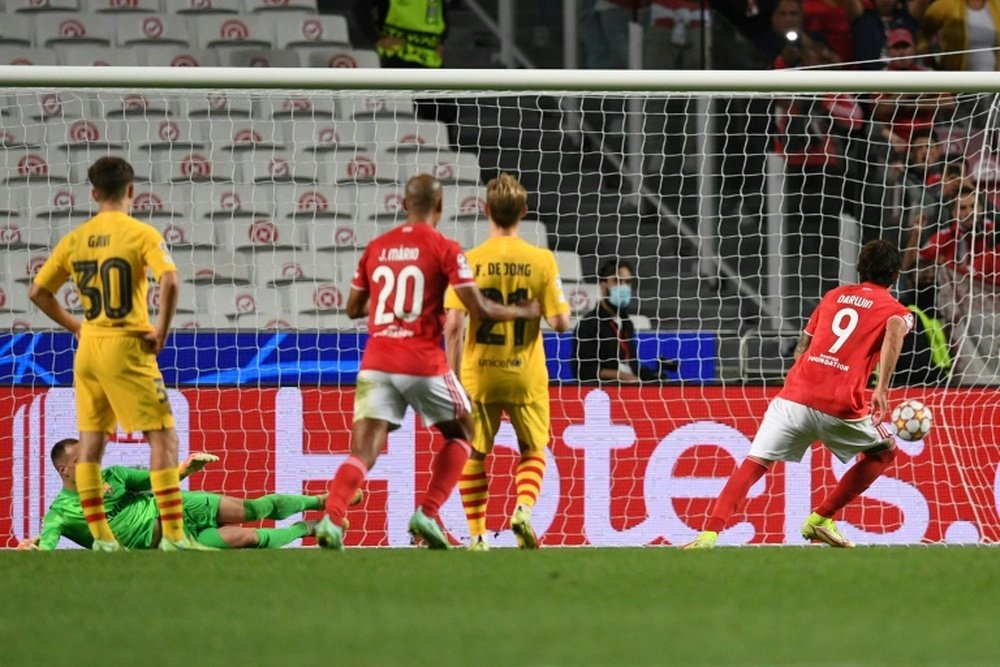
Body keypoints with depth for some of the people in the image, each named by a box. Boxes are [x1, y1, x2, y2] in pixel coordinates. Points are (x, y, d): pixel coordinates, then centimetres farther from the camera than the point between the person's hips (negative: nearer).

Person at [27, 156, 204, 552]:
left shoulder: (75, 239, 7)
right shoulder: (142, 234, -8)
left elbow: (38, 292, 11)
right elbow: (169, 281, -23)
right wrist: (162, 330, -12)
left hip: (88, 347, 6)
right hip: (128, 347, -6)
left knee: (91, 442, 10)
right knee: (162, 437, -3)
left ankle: (100, 535, 10)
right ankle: (173, 534, -10)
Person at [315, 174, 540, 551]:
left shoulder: (376, 247, 10)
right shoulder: (444, 249, -3)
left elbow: (353, 308, 19)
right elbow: (479, 310, -6)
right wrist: (521, 312, 10)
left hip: (376, 362, 3)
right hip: (423, 363, -3)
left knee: (363, 451, -2)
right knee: (460, 433, 19)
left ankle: (331, 519, -25)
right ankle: (427, 514, 5)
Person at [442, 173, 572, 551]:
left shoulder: (469, 261, -5)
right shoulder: (541, 261, -6)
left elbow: (453, 325, -9)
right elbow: (561, 322, -9)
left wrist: (452, 376, -2)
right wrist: (559, 308, 14)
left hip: (479, 375, 0)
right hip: (526, 376, 0)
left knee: (474, 455, 15)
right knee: (533, 452, 17)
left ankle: (476, 536, 11)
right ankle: (524, 509, -9)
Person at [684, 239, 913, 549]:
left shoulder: (834, 295, 25)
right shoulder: (894, 310, 11)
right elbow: (894, 329, -14)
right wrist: (881, 389, -22)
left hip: (794, 395, 3)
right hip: (840, 406, -3)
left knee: (754, 463, 2)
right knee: (884, 451, 23)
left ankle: (709, 534, -19)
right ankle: (820, 520, 18)